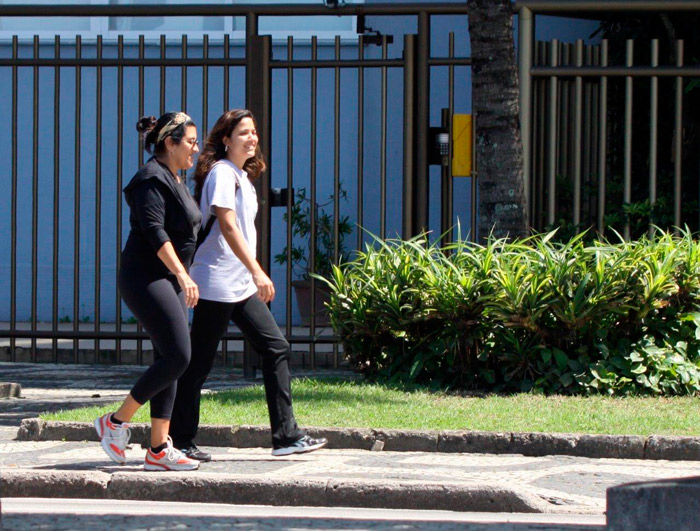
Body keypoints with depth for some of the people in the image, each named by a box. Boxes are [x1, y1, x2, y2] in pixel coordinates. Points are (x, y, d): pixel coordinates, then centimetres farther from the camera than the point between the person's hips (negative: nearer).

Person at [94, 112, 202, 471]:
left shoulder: (174, 181, 19)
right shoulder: (152, 179, -13)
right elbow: (154, 230, -23)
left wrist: (182, 276, 26)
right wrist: (182, 274, -31)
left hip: (168, 279, 10)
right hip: (146, 277, -10)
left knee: (169, 360, 5)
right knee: (177, 357, -15)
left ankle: (159, 449, 5)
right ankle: (116, 422, -3)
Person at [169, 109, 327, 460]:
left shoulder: (243, 175, 17)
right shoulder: (222, 173, -11)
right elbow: (227, 226, -22)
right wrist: (257, 272, -29)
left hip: (241, 286, 10)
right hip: (217, 282, -10)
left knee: (276, 348, 5)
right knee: (199, 361, -3)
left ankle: (286, 436, 5)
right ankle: (180, 441, 4)